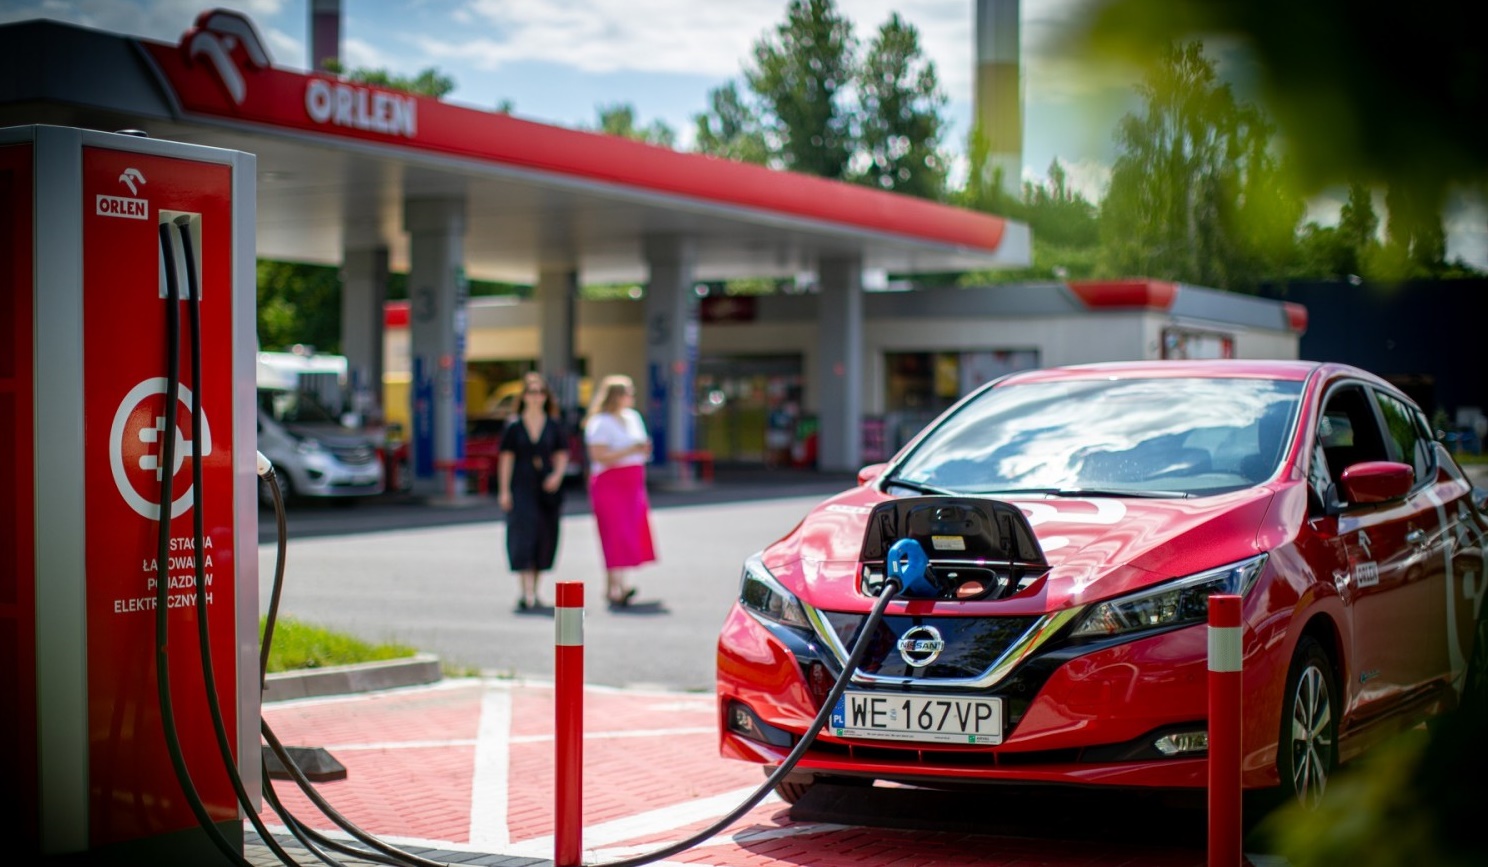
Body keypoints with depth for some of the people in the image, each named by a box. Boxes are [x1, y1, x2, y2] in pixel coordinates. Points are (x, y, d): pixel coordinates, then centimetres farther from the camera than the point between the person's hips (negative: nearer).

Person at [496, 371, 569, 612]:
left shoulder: (553, 425, 6)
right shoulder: (514, 426, 0)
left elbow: (562, 455, 10)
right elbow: (506, 458, 1)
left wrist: (557, 475, -10)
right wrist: (504, 490, -4)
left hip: (547, 487, 3)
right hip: (522, 487, -3)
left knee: (545, 538, 6)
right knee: (523, 532, -13)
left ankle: (532, 592, 20)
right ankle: (528, 593, -17)